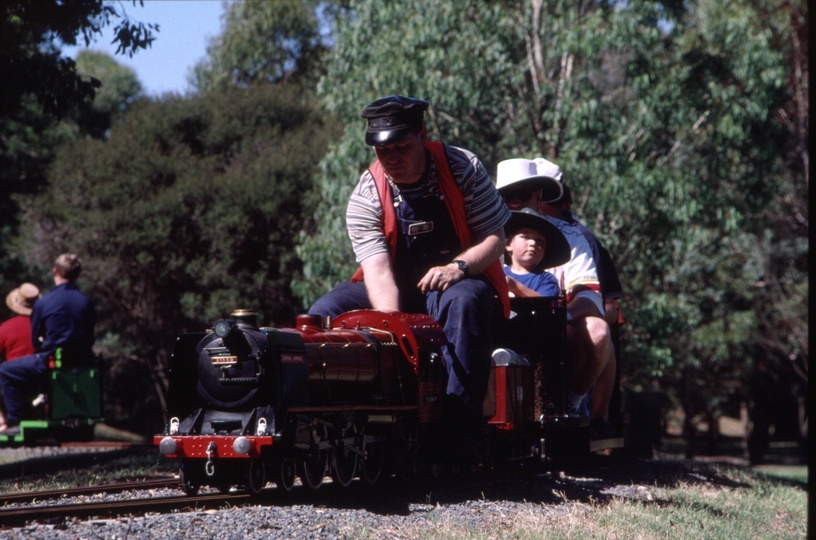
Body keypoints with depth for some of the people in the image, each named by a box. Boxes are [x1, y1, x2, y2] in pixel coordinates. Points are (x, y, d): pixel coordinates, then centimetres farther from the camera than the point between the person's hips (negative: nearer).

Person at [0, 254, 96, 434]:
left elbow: (35, 340, 1)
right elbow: (90, 339, 10)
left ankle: (15, 421, 3)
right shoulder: (87, 302, 2)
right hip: (81, 363, 6)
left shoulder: (43, 303, -9)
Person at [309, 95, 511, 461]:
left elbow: (495, 239, -8)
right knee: (326, 312, -20)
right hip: (395, 294, 2)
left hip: (459, 283, -2)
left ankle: (460, 432, -44)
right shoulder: (366, 196, -9)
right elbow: (377, 269, -21)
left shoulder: (463, 169, -9)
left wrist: (458, 266, -30)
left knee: (464, 302, -38)